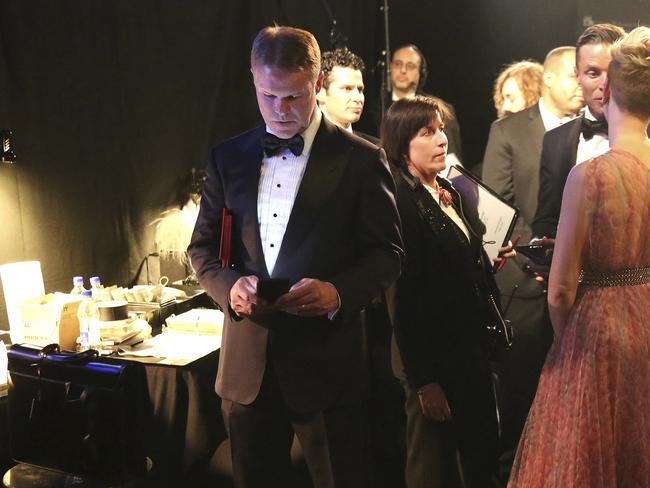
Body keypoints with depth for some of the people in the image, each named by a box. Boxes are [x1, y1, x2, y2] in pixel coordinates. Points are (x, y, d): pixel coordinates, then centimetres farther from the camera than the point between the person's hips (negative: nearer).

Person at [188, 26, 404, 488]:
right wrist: (229, 286, -10)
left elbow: (386, 254, -3)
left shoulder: (361, 159, -4)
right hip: (247, 363, 4)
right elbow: (203, 246, 11)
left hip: (328, 362, -3)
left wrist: (339, 292, -22)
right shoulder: (228, 157, 7)